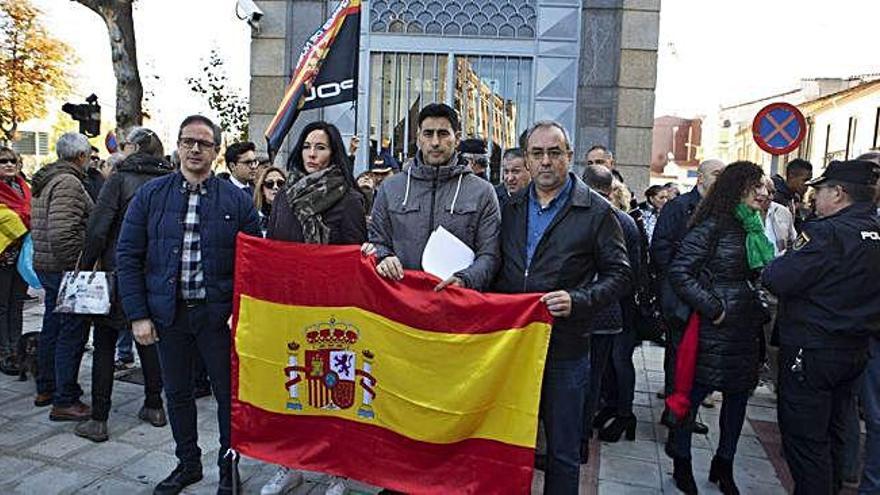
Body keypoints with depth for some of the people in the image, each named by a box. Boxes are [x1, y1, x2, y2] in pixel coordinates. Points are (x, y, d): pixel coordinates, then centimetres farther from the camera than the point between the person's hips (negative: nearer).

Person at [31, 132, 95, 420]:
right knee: (72, 333, -4)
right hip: (66, 269, -10)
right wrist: (81, 264, -21)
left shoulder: (45, 180, 16)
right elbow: (61, 232, -26)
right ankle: (65, 401, 2)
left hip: (45, 266, 10)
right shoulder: (69, 182, -16)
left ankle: (45, 389, 32)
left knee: (52, 328, 19)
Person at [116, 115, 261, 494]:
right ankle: (188, 463, 35)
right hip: (168, 313, 2)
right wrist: (138, 315, -4)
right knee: (177, 393, 16)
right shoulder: (151, 196, 3)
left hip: (218, 314, -2)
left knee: (228, 393, 7)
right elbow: (128, 256, 3)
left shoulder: (236, 200, -1)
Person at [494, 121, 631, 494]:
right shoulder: (511, 209, 9)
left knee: (563, 453, 10)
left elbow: (618, 275, -4)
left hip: (565, 349, -3)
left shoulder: (596, 211, -3)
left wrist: (578, 301, -19)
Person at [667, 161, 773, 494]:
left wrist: (760, 311, 8)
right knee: (693, 394, 3)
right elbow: (679, 271, -17)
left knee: (738, 396, 15)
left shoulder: (753, 227, 11)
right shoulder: (713, 226, -12)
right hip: (715, 328, -8)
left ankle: (724, 466, 31)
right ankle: (681, 464, 21)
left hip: (747, 329, 8)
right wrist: (711, 307, -19)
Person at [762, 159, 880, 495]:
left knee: (804, 439, 3)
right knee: (833, 435, 22)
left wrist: (776, 264, -4)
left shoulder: (828, 231, -20)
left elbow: (777, 280, -24)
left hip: (810, 352, -8)